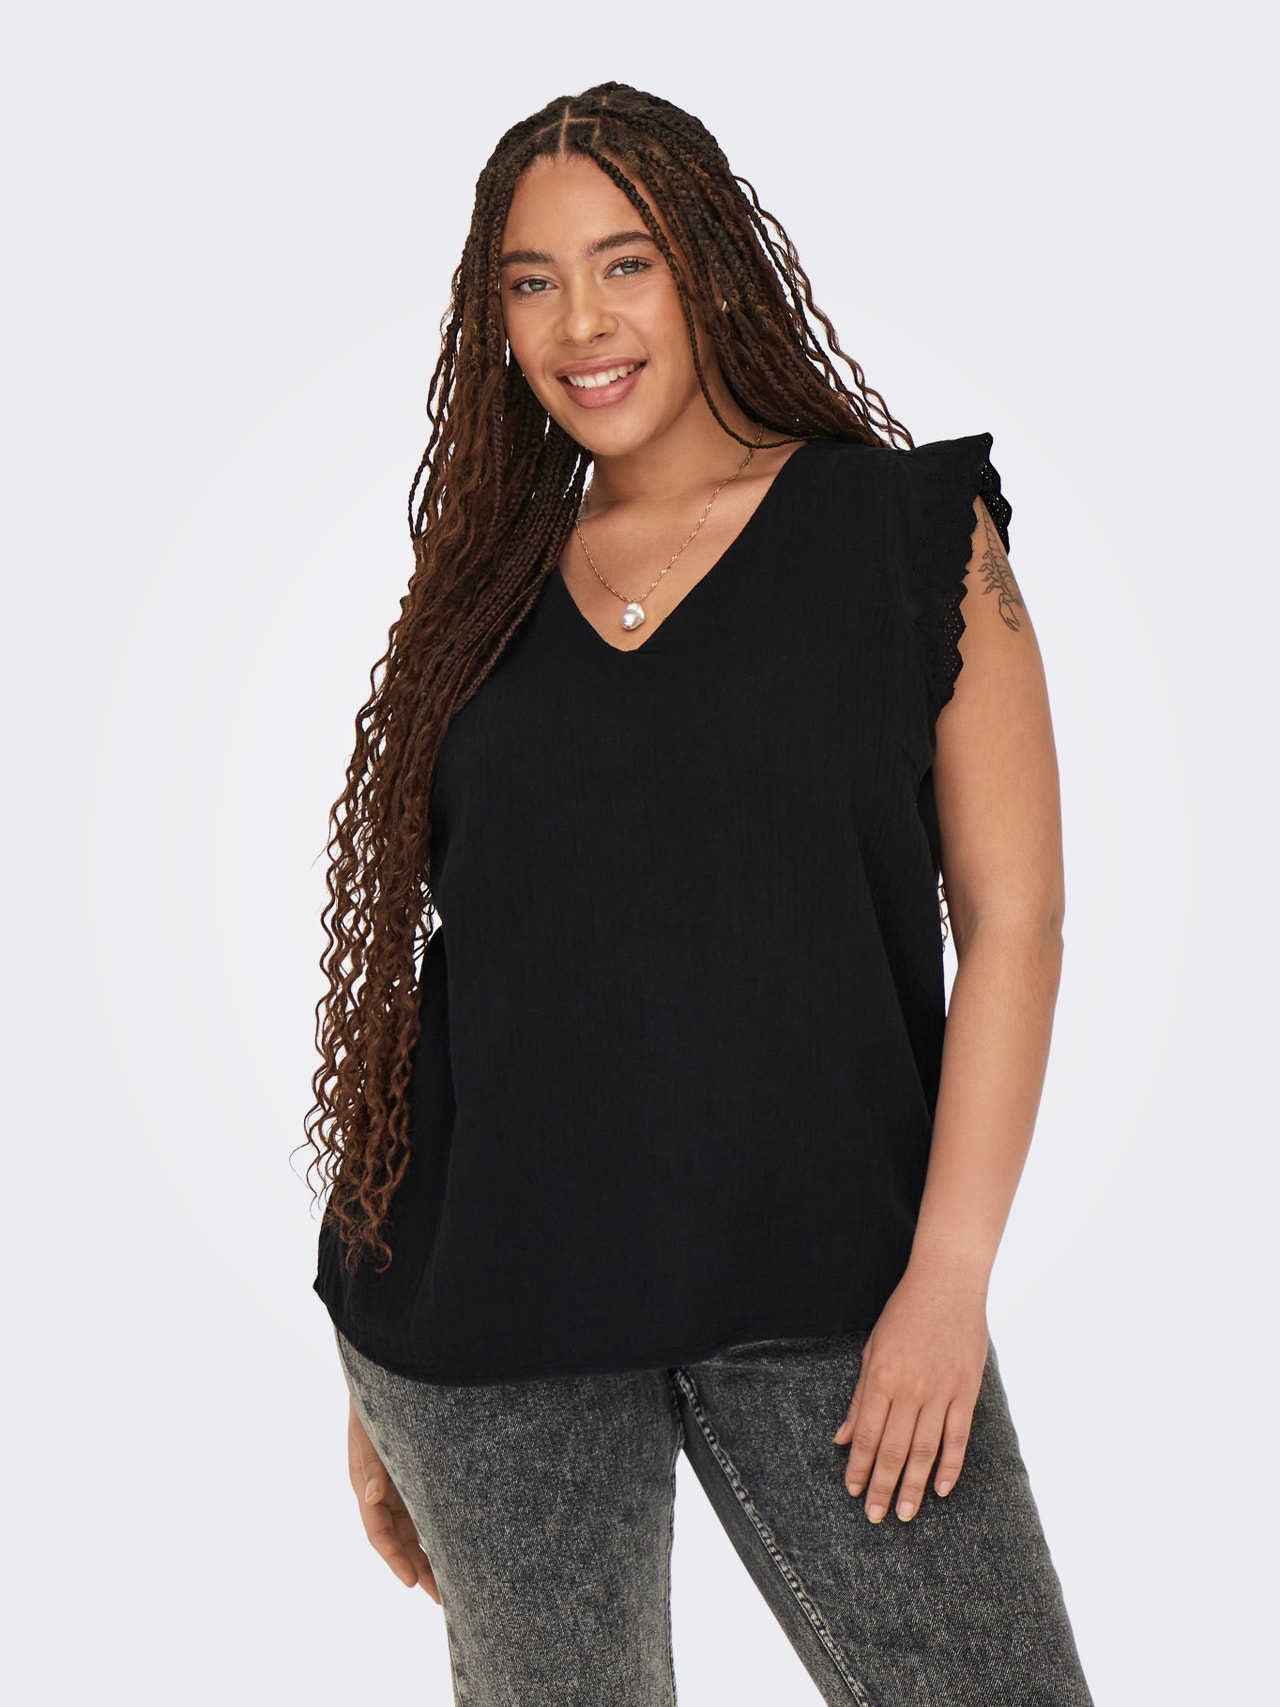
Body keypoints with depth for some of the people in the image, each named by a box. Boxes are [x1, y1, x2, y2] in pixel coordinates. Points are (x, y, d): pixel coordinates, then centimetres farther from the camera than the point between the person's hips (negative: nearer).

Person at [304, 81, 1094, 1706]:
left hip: (818, 1282, -2)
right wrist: (381, 1367, 10)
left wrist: (948, 1275, -11)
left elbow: (1012, 918, -2)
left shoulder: (913, 531, 2)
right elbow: (429, 957, 10)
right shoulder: (484, 592, 9)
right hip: (490, 1310, 2)